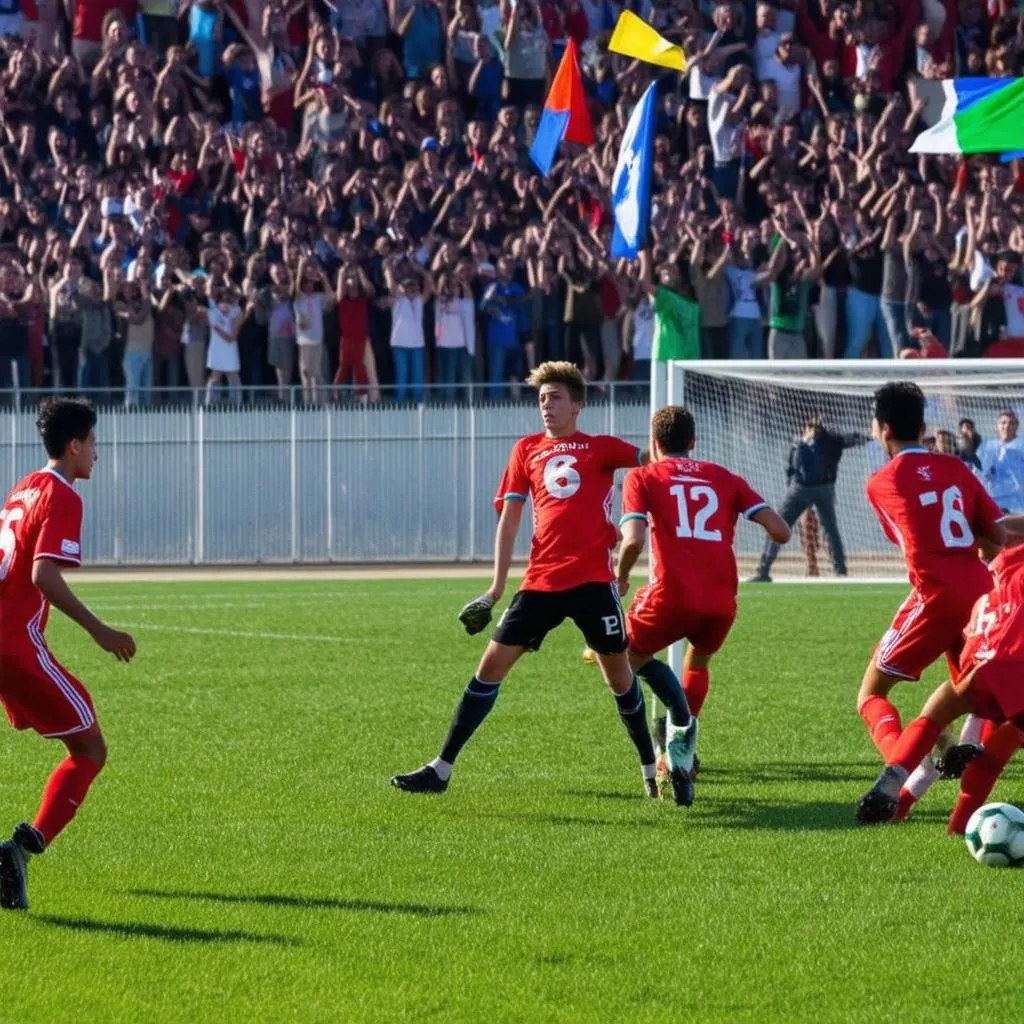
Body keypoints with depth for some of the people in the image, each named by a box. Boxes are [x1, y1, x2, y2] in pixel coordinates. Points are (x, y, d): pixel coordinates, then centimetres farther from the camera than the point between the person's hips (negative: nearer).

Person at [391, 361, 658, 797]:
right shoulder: (527, 449, 14)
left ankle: (652, 769, 19)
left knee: (617, 671, 2)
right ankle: (441, 770, 2)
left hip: (592, 579, -3)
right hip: (541, 581, 3)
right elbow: (510, 517, 12)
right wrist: (497, 586, 7)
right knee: (492, 662, -1)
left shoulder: (601, 448, 6)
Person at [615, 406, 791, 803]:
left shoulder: (642, 478, 8)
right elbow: (780, 532, 7)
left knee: (629, 656, 21)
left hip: (671, 597, -4)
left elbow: (633, 539, -9)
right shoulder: (724, 478, 16)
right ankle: (681, 755, 23)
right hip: (721, 602, 4)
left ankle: (680, 716, -8)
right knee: (698, 662, 34)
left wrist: (620, 575, 11)